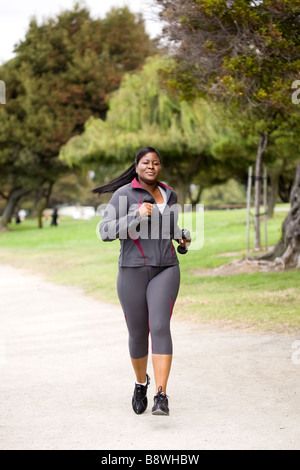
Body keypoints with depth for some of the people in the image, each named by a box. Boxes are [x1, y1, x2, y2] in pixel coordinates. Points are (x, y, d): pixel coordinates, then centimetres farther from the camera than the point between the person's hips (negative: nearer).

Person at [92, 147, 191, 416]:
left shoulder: (168, 194, 11)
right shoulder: (123, 194, -5)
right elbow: (106, 232, -15)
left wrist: (180, 237, 11)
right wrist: (137, 215, -25)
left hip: (165, 271, 2)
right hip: (133, 272, -2)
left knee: (160, 327, -18)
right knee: (138, 335, 7)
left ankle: (162, 397, -22)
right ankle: (141, 383, 37)